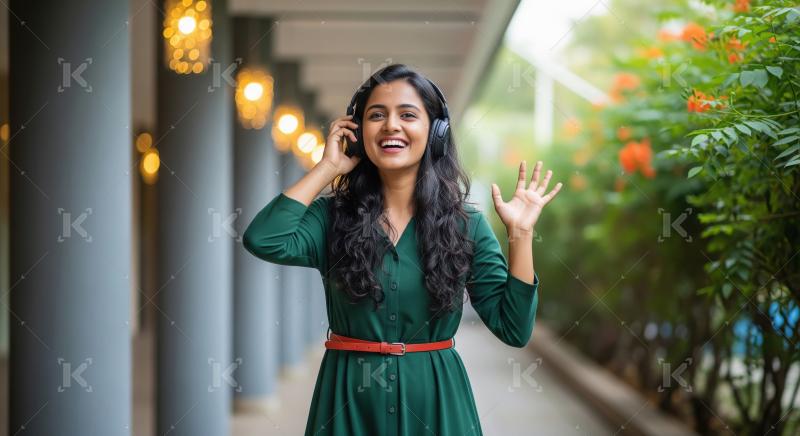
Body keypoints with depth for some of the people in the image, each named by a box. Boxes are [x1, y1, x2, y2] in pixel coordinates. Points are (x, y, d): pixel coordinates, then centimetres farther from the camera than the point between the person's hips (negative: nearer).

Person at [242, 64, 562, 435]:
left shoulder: (466, 224, 1)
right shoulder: (333, 217, 0)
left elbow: (514, 329, -2)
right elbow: (263, 240, -21)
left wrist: (520, 233, -9)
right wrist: (327, 167, -9)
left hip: (435, 400, 1)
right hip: (349, 400, 0)